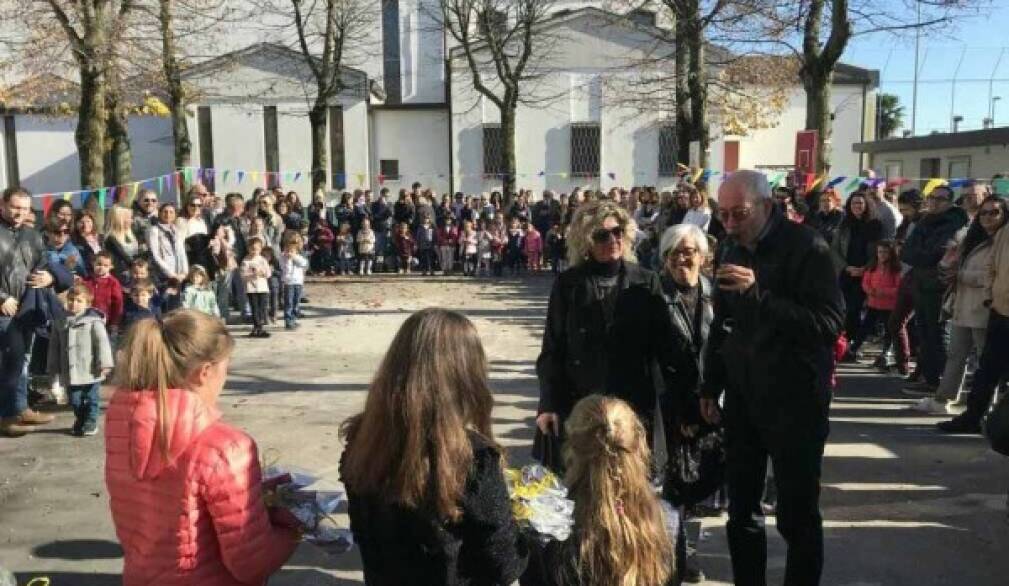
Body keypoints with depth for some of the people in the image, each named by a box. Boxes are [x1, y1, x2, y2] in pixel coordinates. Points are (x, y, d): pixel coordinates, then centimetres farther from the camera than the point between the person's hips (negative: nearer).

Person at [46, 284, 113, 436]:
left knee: (90, 398, 7)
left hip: (90, 371, -4)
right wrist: (53, 367, 15)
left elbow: (102, 342, -13)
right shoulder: (60, 322, 8)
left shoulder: (94, 320, -8)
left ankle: (91, 421, 20)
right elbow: (54, 346, 14)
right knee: (75, 400, 12)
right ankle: (79, 420, 30)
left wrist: (104, 363, -18)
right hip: (70, 371, 4)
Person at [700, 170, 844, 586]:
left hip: (794, 396, -5)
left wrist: (758, 293, -29)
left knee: (797, 513, 4)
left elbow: (830, 322, -21)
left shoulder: (807, 248, -12)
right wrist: (710, 386, 15)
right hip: (742, 394, 6)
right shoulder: (729, 250, 8)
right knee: (741, 508, 13)